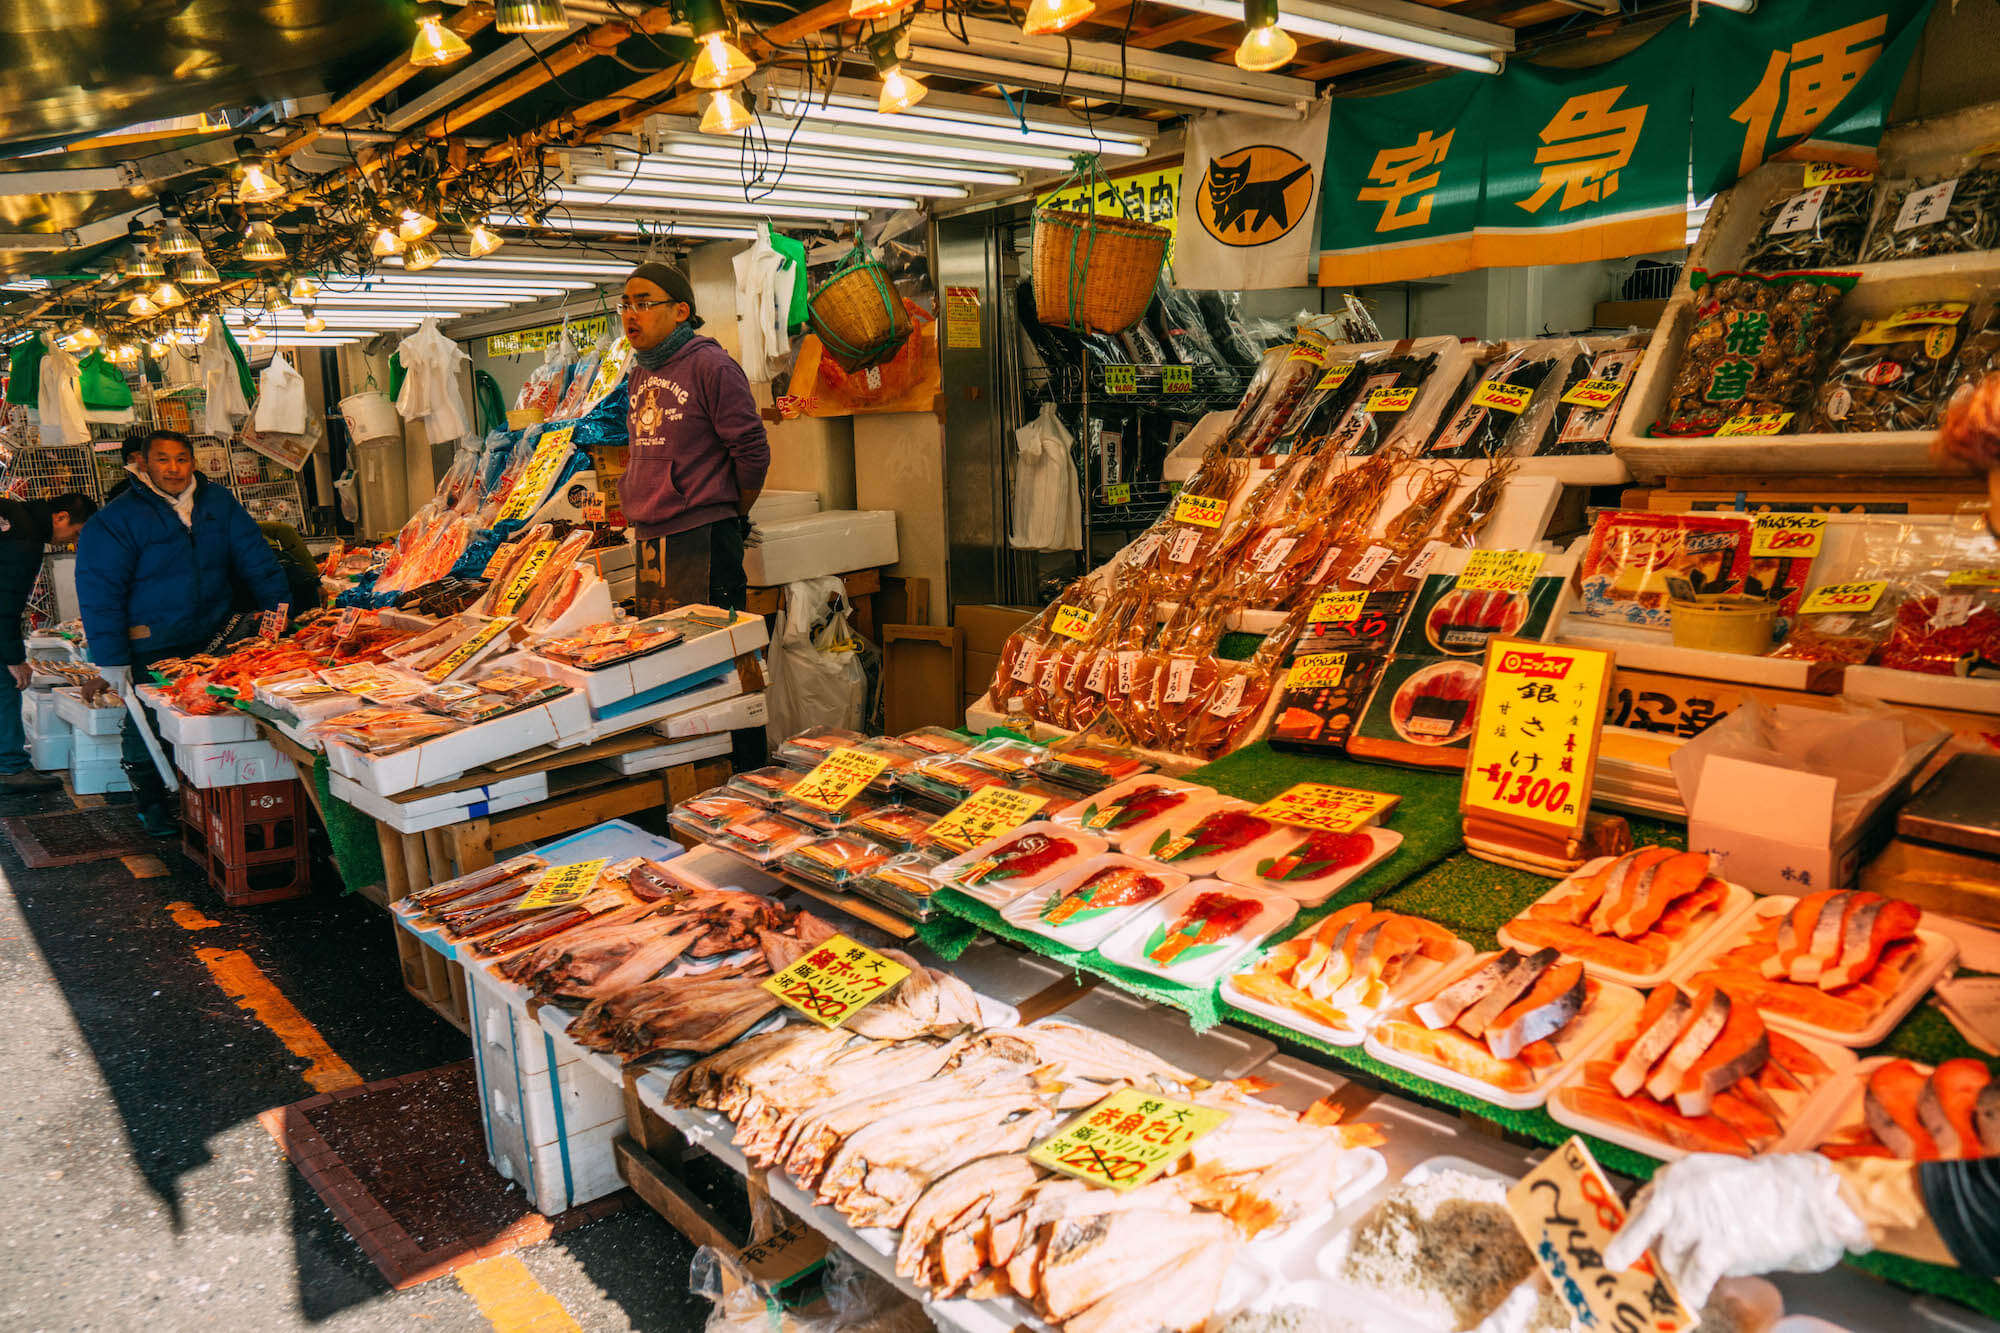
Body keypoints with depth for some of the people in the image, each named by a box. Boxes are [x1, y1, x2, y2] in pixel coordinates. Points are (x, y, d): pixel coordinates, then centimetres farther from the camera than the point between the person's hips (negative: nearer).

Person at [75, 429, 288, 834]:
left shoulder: (220, 503, 3)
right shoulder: (115, 520, -9)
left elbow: (258, 565, 6)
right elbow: (100, 594, -11)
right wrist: (113, 665, -15)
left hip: (215, 641, 3)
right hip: (152, 651, -2)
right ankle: (151, 803, 28)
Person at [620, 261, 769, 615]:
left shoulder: (711, 366, -10)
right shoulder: (640, 374, 14)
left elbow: (752, 452, -10)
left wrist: (736, 517, 1)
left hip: (700, 542, -8)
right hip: (647, 542, 8)